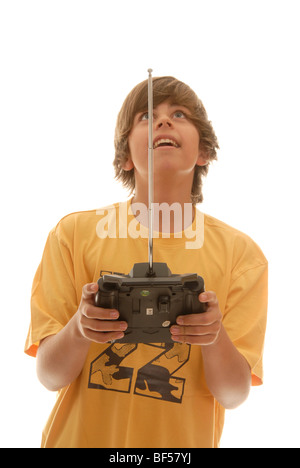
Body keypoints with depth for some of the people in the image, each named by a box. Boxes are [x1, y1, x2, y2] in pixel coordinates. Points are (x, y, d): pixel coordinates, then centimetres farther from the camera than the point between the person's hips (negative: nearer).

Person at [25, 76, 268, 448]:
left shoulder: (239, 252, -8)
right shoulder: (75, 232, -9)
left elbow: (234, 394, -11)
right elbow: (49, 375, -10)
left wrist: (215, 337, -29)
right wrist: (79, 328, -29)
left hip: (183, 442, 1)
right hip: (82, 437, 0)